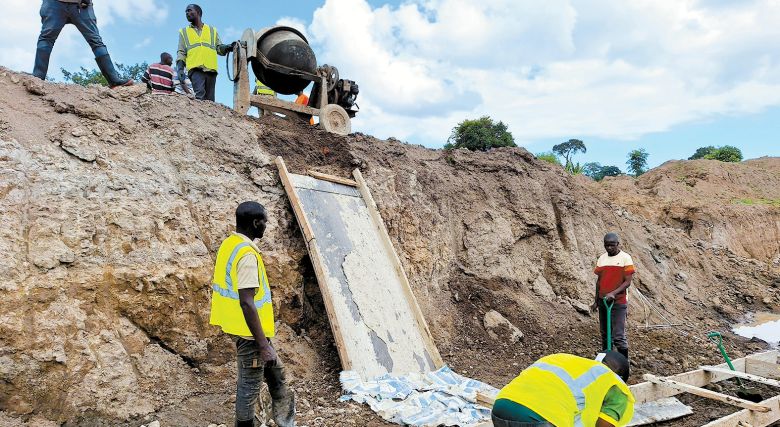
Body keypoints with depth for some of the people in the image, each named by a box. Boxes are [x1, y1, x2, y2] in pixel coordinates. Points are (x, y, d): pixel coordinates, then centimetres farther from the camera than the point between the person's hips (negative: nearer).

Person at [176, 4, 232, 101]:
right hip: (195, 69, -2)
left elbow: (219, 48, 17)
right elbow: (181, 52, 14)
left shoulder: (212, 31, 24)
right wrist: (180, 68, -2)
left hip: (211, 69, 2)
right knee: (200, 94, -25)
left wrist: (228, 47, -6)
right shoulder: (184, 32, 22)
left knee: (209, 100, -3)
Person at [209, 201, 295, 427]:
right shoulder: (247, 254, -25)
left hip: (237, 325, 10)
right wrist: (263, 344, -25)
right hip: (248, 332, -10)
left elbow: (222, 285, 15)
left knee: (274, 370, 24)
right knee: (250, 384, 7)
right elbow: (246, 302, -29)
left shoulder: (229, 244, 5)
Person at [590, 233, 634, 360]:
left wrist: (613, 293, -23)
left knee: (618, 336, -7)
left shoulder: (625, 258, -6)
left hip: (618, 302, -5)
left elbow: (627, 282, -10)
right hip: (603, 301, 5)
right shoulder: (602, 258, 9)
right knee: (605, 334, 12)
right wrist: (596, 301, 15)